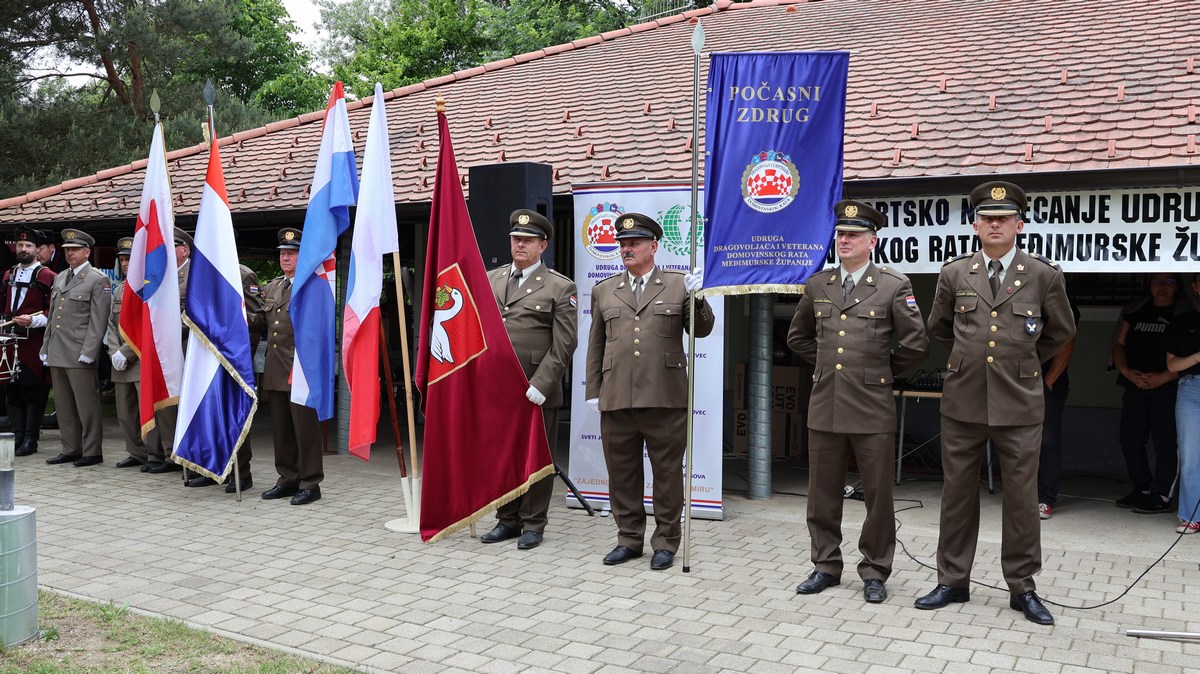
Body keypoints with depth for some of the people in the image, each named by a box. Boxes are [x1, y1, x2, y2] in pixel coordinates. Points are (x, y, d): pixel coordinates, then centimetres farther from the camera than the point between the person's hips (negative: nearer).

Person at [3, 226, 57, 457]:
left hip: (34, 342, -6)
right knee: (12, 390, 7)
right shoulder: (9, 275, 16)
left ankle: (30, 440, 3)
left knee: (33, 391, -2)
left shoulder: (47, 277, -3)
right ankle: (17, 436, 14)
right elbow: (4, 306, 25)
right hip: (11, 341, 6)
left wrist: (33, 320, -20)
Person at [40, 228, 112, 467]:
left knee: (86, 405, -4)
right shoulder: (59, 278, 19)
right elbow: (52, 316, 21)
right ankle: (70, 449, 19)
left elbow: (98, 321, -10)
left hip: (79, 355, -8)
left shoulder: (98, 280, -4)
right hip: (57, 354, 8)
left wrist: (88, 353, -16)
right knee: (63, 406, 11)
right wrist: (46, 348, 15)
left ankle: (92, 452, 3)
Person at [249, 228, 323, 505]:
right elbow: (262, 321, 24)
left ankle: (310, 483, 6)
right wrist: (247, 319, 4)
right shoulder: (272, 287, 18)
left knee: (305, 429, -2)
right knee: (281, 429, 14)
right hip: (275, 372, 8)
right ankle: (288, 479, 25)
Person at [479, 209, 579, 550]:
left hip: (537, 391, -4)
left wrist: (539, 385, -15)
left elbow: (563, 345, -7)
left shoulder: (560, 288, -2)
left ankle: (533, 525, 16)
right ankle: (508, 519, 25)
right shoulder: (489, 280, 12)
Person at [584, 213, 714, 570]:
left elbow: (701, 330, 2)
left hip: (665, 399, -3)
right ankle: (629, 539, 24)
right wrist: (593, 391, 10)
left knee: (668, 474, 5)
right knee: (622, 474, 10)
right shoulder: (603, 291, 13)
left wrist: (697, 298, -16)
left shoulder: (678, 285, 5)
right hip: (616, 400, 3)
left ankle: (665, 542, 18)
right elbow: (596, 345, 15)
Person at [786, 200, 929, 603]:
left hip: (872, 409, -3)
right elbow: (797, 337, 23)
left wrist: (883, 371, 5)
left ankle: (874, 572, 19)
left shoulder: (894, 286, -4)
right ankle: (826, 566, 24)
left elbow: (916, 345, -3)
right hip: (824, 407, 4)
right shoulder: (817, 286, 8)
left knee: (878, 495, 5)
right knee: (823, 494, 10)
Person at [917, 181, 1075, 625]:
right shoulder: (954, 274, 3)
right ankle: (952, 581, 21)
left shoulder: (1044, 275, -1)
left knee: (1022, 499, 5)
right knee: (957, 495, 9)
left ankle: (1022, 587, 19)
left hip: (1019, 404, -1)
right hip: (963, 402, 2)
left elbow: (1060, 332, 14)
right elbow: (938, 329, 19)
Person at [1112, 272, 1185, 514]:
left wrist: (1164, 377, -16)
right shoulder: (1136, 312, 15)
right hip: (1136, 384, 5)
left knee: (1165, 440, -5)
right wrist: (1126, 371, -4)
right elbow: (1119, 344, 13)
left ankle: (1162, 496, 3)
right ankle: (1142, 488, 20)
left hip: (1168, 387, -5)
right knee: (1130, 438, 5)